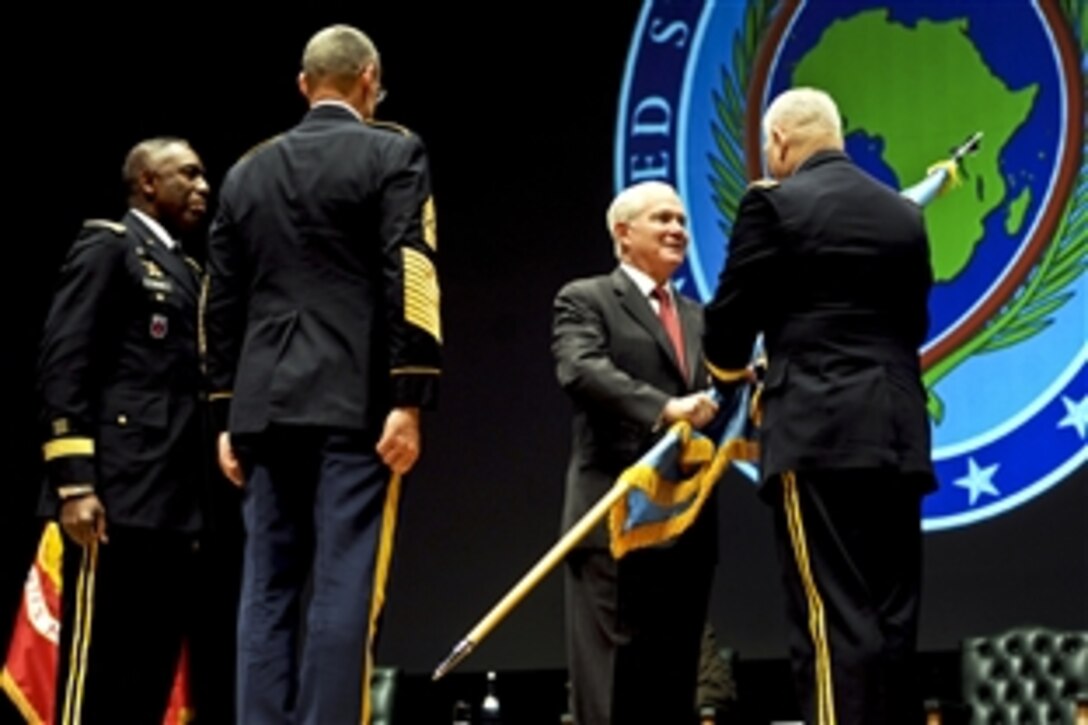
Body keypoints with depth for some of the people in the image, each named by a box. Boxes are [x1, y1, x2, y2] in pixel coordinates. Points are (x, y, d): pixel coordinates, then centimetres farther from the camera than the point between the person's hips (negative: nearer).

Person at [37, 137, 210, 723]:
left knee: (151, 672, 7)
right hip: (118, 496, -8)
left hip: (175, 502, 8)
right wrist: (73, 483, -18)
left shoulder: (185, 270, 23)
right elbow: (63, 366, -9)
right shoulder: (107, 246, -1)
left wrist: (203, 495, 14)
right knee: (95, 662, -6)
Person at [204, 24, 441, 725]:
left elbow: (223, 301, 15)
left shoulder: (248, 170, 16)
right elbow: (412, 277, -10)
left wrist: (227, 416, 18)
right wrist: (409, 399, -11)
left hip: (266, 406, 5)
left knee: (268, 588, 6)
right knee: (346, 588, -7)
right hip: (356, 403, -5)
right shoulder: (394, 152, 1)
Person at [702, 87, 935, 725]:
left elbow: (731, 319, 0)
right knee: (893, 621, 8)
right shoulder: (904, 214, 15)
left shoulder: (775, 203, -2)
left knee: (834, 621, -8)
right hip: (899, 437, 6)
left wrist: (730, 372, 21)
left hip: (819, 436, -6)